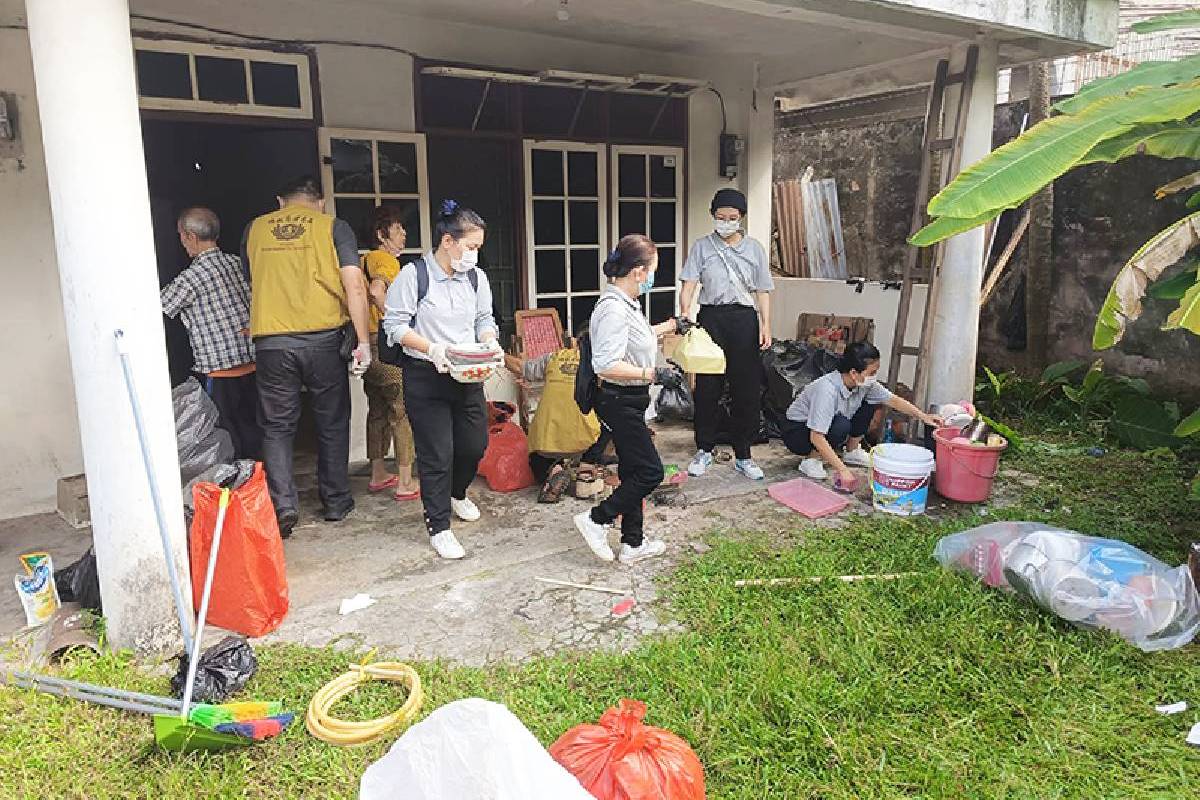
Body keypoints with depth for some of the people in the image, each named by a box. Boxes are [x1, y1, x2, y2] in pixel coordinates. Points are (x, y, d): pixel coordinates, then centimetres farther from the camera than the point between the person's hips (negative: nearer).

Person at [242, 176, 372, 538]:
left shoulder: (255, 229, 11)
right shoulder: (333, 226, 2)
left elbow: (252, 284, 21)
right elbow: (354, 284, -8)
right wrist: (363, 341, -8)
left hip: (271, 342, 1)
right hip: (324, 338, -1)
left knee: (277, 426, 10)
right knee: (332, 423, 12)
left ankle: (283, 506, 0)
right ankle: (336, 502, 21)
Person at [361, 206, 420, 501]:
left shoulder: (365, 260, 16)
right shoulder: (388, 260, -12)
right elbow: (377, 290, -31)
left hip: (368, 344, 9)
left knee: (378, 410, 17)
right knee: (403, 411, -2)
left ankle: (378, 474, 26)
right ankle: (405, 483, 2)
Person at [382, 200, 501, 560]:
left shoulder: (476, 277, 4)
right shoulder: (413, 275, -11)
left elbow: (485, 320, 14)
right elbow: (395, 326, -10)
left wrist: (491, 342, -7)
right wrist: (432, 348, -23)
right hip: (425, 377, -5)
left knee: (475, 444, 13)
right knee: (437, 454, -1)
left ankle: (456, 493, 45)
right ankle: (439, 527, 14)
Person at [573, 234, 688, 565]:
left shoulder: (627, 302, 9)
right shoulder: (613, 309, -23)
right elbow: (606, 365, -30)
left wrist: (668, 327, 32)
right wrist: (651, 374, -24)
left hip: (629, 401, 10)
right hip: (619, 402, -10)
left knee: (633, 471, 16)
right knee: (650, 472, -3)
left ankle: (633, 544, 27)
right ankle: (596, 520, 10)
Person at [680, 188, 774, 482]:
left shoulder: (754, 248, 10)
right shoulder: (702, 246, 6)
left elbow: (762, 291, 9)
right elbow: (689, 284, -3)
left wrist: (766, 325, -2)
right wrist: (685, 312, -21)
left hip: (744, 320, 1)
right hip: (711, 318, -1)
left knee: (747, 389, 2)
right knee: (707, 387, 2)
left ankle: (743, 455, 13)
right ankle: (704, 450, 17)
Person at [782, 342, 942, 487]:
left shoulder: (865, 384, -14)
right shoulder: (827, 390, -36)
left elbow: (893, 399, 3)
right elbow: (816, 438, -38)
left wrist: (922, 416, -5)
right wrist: (843, 470, -39)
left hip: (827, 424, 8)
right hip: (796, 430, -8)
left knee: (869, 403, -3)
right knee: (841, 426, -34)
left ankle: (852, 452, 11)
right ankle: (811, 460, -12)